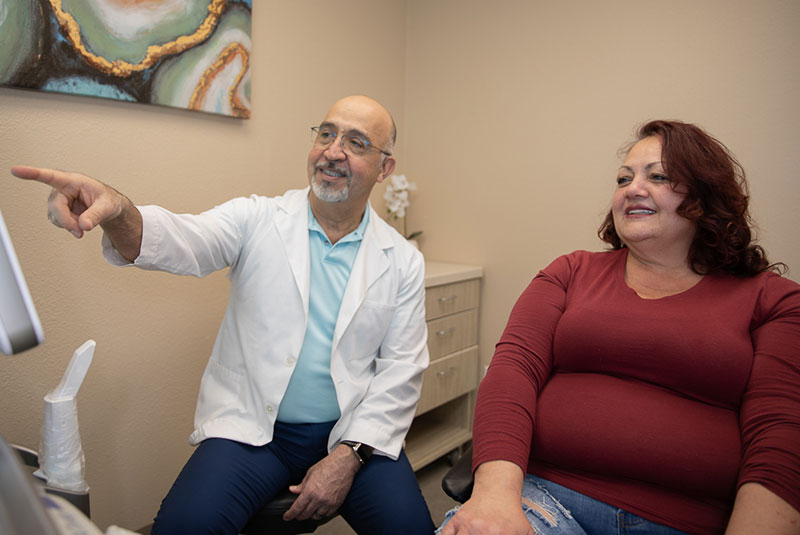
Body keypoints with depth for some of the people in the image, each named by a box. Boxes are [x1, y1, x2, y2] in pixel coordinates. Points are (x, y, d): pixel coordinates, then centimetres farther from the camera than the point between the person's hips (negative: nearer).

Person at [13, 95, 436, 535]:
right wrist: (117, 212, -40)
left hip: (353, 431, 1)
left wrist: (348, 456, -10)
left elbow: (400, 370, 0)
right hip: (250, 428, 0)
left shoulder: (403, 262, 1)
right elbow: (182, 243, -18)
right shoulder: (256, 219, -1)